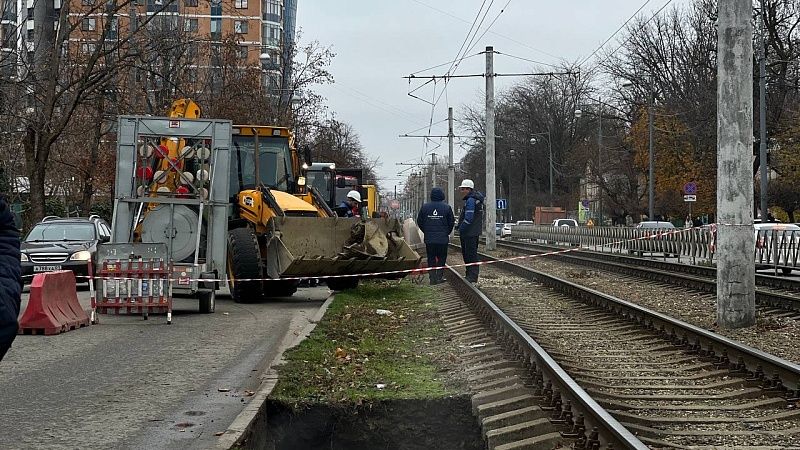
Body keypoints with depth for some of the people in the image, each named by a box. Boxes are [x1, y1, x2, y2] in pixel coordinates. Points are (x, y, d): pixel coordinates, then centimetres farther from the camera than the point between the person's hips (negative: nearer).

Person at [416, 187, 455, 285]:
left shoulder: (424, 207, 2)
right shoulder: (446, 207, -3)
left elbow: (419, 222, 7)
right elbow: (451, 222, 3)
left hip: (429, 239, 1)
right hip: (443, 239, -1)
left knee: (431, 259, 7)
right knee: (442, 258, 8)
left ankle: (432, 278, 5)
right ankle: (439, 276, 4)